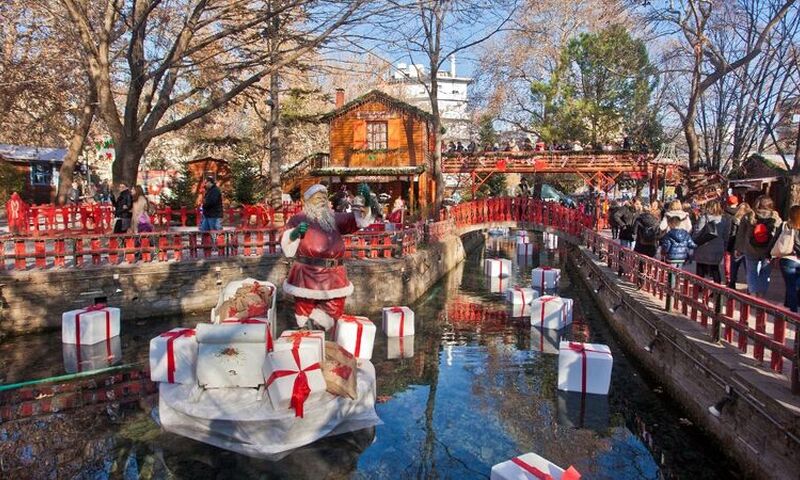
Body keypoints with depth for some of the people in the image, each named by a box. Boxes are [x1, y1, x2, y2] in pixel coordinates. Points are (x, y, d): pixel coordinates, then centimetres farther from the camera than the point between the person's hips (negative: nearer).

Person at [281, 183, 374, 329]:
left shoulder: (335, 218, 14)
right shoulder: (299, 219, 2)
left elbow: (360, 220, 5)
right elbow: (287, 248, -1)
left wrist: (364, 201, -11)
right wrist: (295, 232, -19)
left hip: (333, 278, 4)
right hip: (306, 277, -4)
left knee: (333, 314, 10)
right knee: (304, 320, 5)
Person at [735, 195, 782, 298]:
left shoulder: (748, 217, -3)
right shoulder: (776, 218, -3)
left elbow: (740, 234, 0)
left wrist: (739, 247, 8)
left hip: (751, 251, 0)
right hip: (768, 252, 0)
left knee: (752, 273, 11)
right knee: (765, 274, 13)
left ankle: (753, 294, 4)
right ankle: (761, 296, 17)